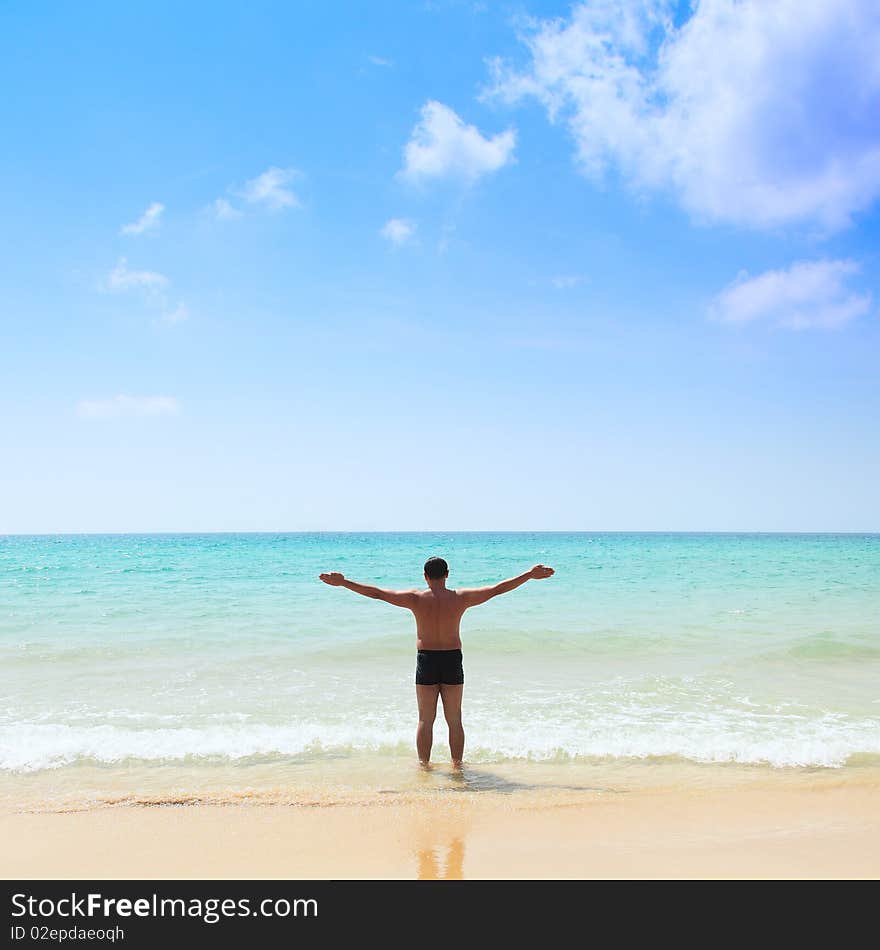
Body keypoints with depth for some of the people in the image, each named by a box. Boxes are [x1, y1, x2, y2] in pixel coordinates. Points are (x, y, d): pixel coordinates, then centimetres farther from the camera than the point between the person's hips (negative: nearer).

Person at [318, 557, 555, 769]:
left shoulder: (416, 599, -9)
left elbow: (377, 593, -7)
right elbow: (497, 589, -1)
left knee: (425, 720, 9)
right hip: (453, 660, 1)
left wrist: (343, 583, 0)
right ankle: (457, 764, 17)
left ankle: (424, 764, 13)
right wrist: (530, 575, 6)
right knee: (454, 720, 12)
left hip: (426, 660, -1)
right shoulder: (460, 598, -7)